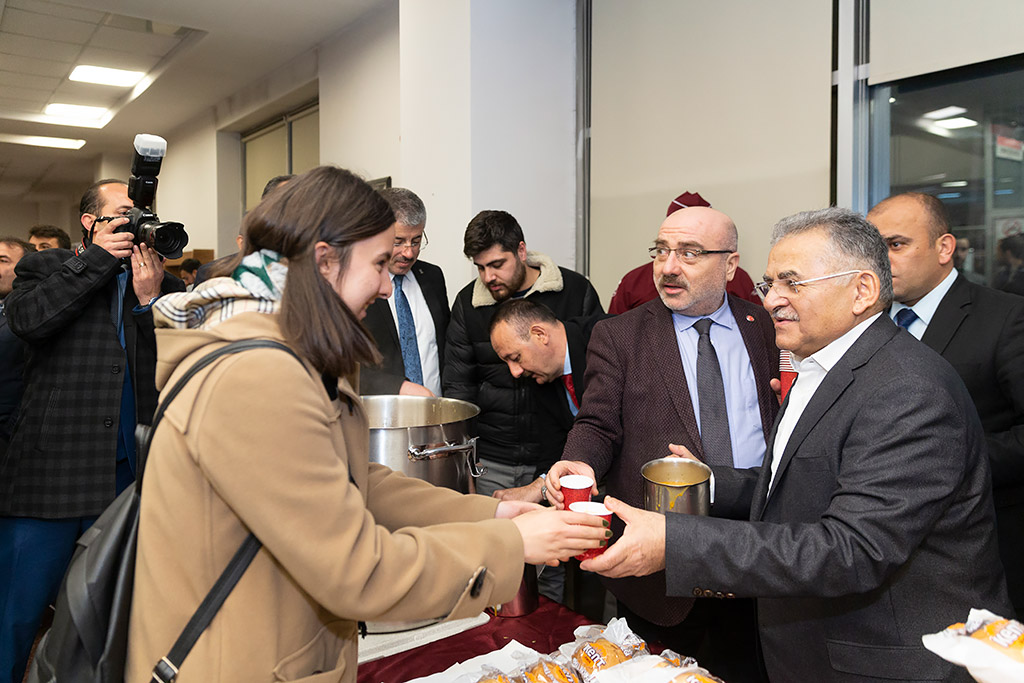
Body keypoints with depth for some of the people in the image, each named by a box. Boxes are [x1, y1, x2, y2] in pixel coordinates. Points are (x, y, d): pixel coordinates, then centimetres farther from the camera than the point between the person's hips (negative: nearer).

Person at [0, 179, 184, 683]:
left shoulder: (160, 283, 12)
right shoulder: (45, 267, 8)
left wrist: (150, 300, -9)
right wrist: (98, 258, -10)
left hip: (129, 477, 3)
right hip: (50, 472, -2)